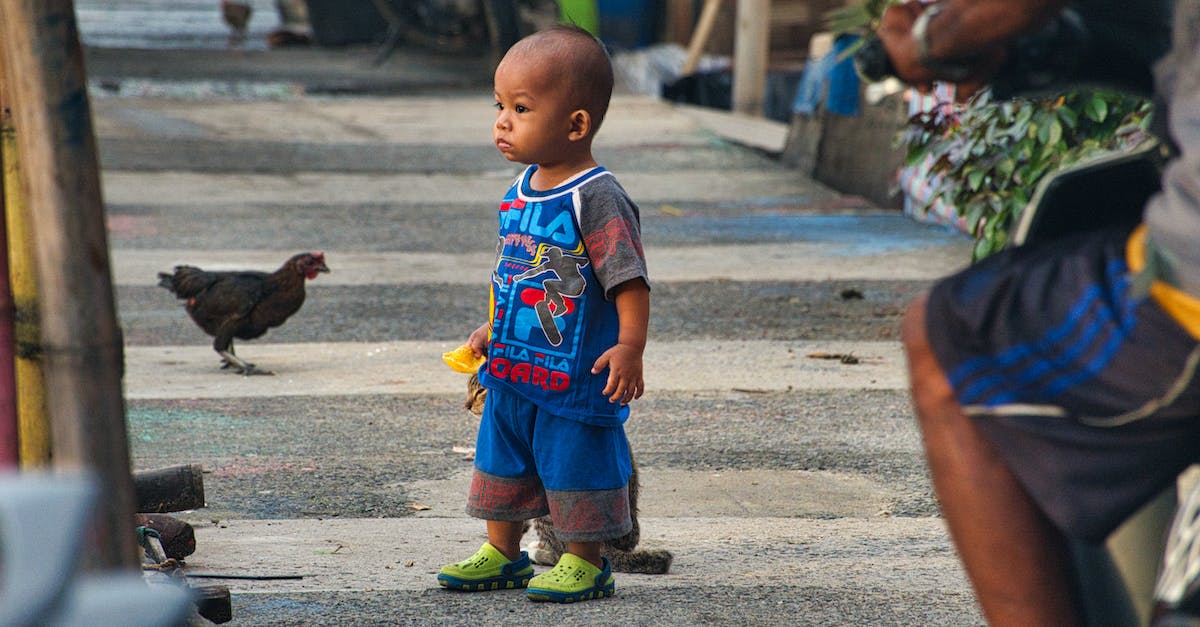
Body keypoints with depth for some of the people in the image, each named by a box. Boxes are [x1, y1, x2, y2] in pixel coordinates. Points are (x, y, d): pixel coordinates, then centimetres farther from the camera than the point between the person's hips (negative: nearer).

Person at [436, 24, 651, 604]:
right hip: (514, 371, 8)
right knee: (502, 460, 18)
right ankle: (503, 554, 33)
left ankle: (585, 564, 19)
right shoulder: (520, 194, 7)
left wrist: (629, 346, -30)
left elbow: (629, 279, -22)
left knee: (575, 466, 4)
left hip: (575, 376, -8)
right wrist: (491, 332, 21)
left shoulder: (597, 199, -19)